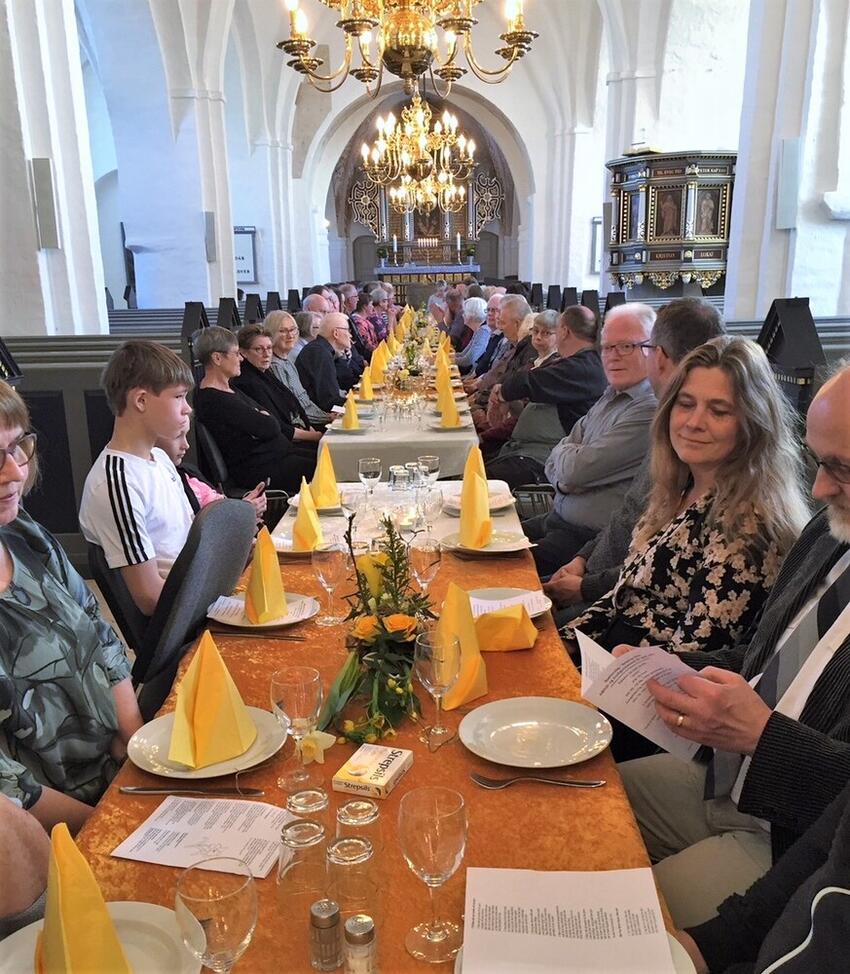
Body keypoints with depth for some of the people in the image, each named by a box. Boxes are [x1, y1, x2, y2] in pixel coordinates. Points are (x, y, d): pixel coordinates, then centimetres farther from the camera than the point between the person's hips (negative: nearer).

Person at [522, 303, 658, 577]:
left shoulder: (650, 411, -20)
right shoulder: (610, 397, 12)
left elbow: (576, 470, -20)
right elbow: (554, 465, 11)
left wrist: (564, 453, 2)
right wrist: (564, 479, -11)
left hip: (587, 538, -9)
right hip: (557, 520, 9)